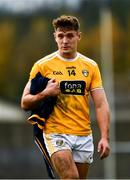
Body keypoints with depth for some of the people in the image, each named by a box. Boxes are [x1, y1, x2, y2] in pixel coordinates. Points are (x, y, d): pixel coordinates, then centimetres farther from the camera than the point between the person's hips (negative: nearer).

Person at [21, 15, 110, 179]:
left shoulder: (91, 66, 7)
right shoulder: (43, 65, 0)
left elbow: (101, 105, 4)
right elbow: (25, 103, 2)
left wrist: (105, 137, -7)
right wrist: (45, 93, -17)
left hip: (84, 135, 4)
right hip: (56, 133, -3)